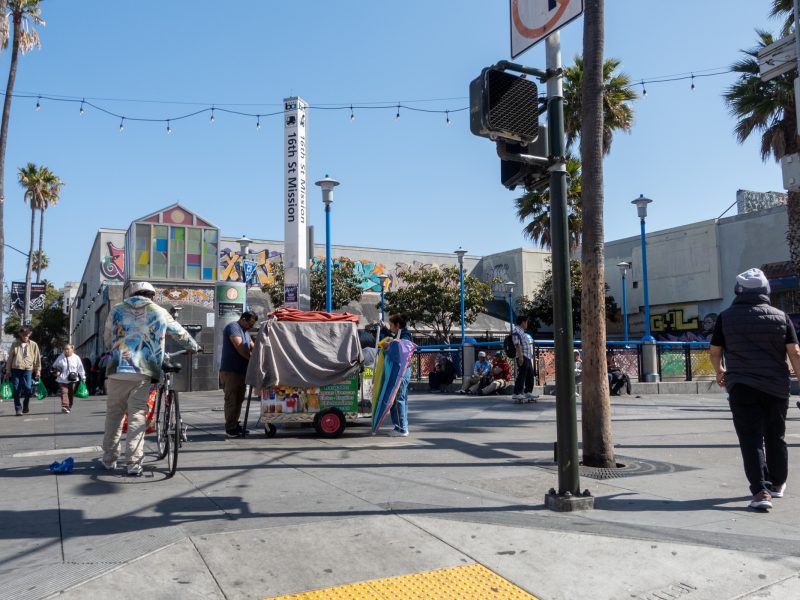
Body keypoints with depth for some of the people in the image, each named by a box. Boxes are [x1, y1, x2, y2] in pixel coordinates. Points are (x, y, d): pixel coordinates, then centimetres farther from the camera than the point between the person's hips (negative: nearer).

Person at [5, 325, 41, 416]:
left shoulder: (33, 345, 7)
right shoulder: (15, 344, 9)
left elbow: (37, 359, 9)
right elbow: (10, 358, 11)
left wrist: (38, 371, 5)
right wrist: (8, 370, 8)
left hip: (28, 369, -1)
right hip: (15, 369, 1)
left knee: (28, 388, -16)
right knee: (16, 390, 0)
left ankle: (26, 404, 11)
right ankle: (18, 409, 9)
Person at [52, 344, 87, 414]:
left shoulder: (76, 358, 5)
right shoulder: (60, 357, 6)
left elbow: (80, 368, 8)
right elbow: (54, 366, 20)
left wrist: (83, 377, 6)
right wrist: (56, 371, 1)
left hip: (73, 380, 1)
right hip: (62, 380, -1)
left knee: (71, 394, 8)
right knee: (64, 392, -15)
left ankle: (69, 407, 22)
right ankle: (64, 406, -26)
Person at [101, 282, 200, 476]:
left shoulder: (117, 310, 12)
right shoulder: (159, 312, 10)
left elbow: (110, 334, 20)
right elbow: (180, 333, 21)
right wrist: (194, 347, 39)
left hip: (117, 371, 2)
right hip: (142, 373, -1)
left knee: (113, 415, 14)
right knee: (137, 416, 1)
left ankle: (109, 459, 21)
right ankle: (134, 463, -2)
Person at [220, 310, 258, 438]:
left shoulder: (245, 332, 22)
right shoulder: (233, 327, -10)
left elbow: (253, 347, 16)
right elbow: (239, 347, -19)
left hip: (241, 371, 10)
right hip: (230, 371, -10)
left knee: (238, 400, 12)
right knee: (231, 400, -7)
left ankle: (235, 425, 20)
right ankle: (230, 430, -5)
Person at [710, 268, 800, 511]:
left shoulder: (726, 317, -1)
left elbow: (715, 352, 4)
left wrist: (719, 372, 23)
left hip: (742, 387, -2)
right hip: (776, 388, 3)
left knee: (751, 439, -2)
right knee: (775, 437, 18)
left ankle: (761, 492, -13)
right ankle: (777, 484, 35)